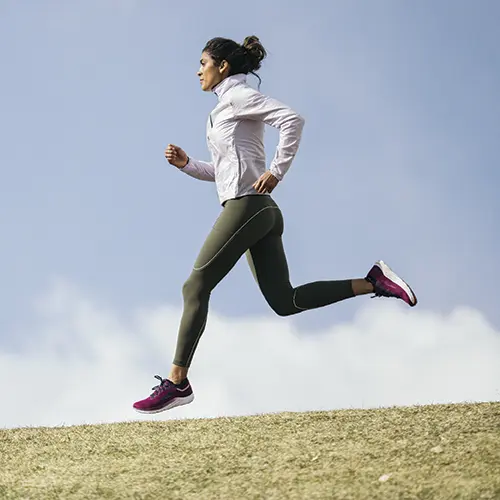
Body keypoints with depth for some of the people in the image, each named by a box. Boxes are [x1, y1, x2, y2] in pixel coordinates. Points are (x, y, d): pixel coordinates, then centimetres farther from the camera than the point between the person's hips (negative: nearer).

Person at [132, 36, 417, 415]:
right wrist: (186, 164, 16)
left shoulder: (239, 95, -2)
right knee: (284, 302, 3)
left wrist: (277, 171, -17)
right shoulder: (229, 106, 26)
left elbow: (292, 119, -17)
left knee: (195, 287, -8)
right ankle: (373, 282, 0)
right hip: (262, 212, 10)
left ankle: (177, 381, -8)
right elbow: (222, 172, 30)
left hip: (247, 204, -10)